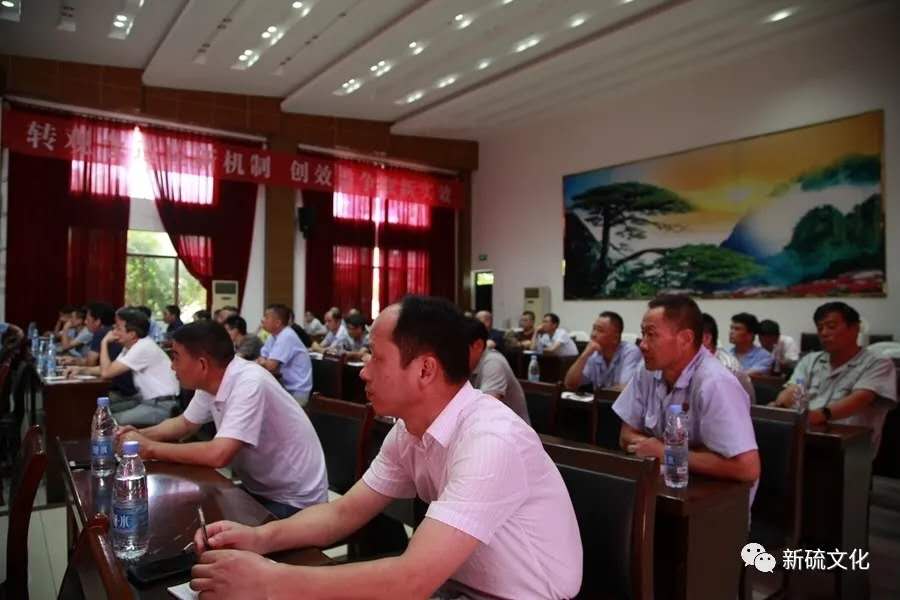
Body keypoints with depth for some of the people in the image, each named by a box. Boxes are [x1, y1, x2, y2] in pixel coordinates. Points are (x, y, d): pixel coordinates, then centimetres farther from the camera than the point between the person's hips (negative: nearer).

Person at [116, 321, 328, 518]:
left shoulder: (249, 384, -28)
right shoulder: (210, 382, -2)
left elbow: (219, 455, -36)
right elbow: (185, 423, 17)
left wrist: (150, 448, -23)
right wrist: (142, 435, -2)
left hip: (294, 501, -7)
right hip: (259, 489, 8)